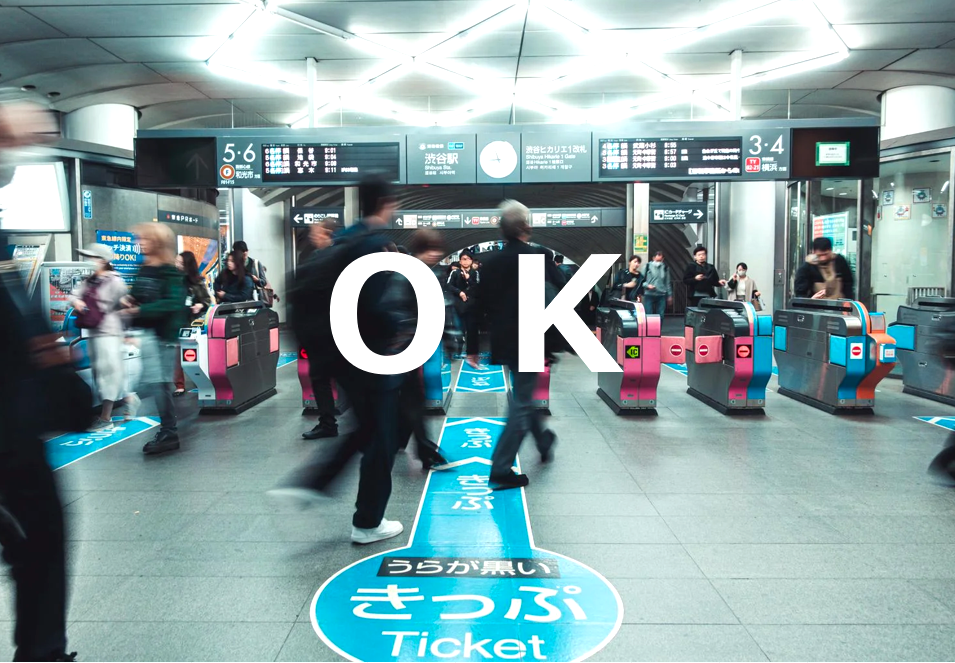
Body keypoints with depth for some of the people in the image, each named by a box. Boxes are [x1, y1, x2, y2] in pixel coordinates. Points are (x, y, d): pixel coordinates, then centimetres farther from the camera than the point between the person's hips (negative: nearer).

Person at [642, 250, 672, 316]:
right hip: (649, 295, -3)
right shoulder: (648, 266, 1)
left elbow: (668, 282, 16)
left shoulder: (665, 268, 10)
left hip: (661, 295, 3)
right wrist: (647, 285, -15)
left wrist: (669, 295, 17)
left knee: (660, 315, 3)